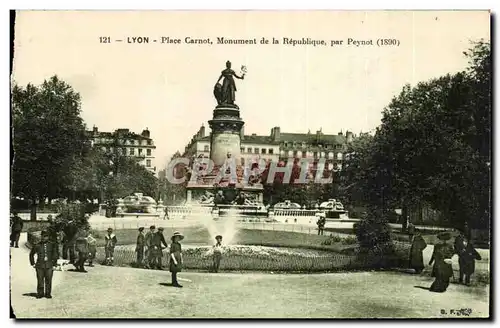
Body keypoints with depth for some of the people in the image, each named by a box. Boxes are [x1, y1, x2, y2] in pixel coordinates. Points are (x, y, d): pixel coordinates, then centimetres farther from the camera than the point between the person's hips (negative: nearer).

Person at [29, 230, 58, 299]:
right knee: (40, 281, 0)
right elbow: (31, 254, 16)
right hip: (40, 266, 0)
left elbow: (55, 255, 10)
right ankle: (40, 293, 11)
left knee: (48, 280, 1)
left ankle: (48, 293, 9)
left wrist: (54, 264, 4)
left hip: (49, 266, 0)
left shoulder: (52, 245, 4)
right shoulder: (37, 245, 3)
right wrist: (33, 264, 12)